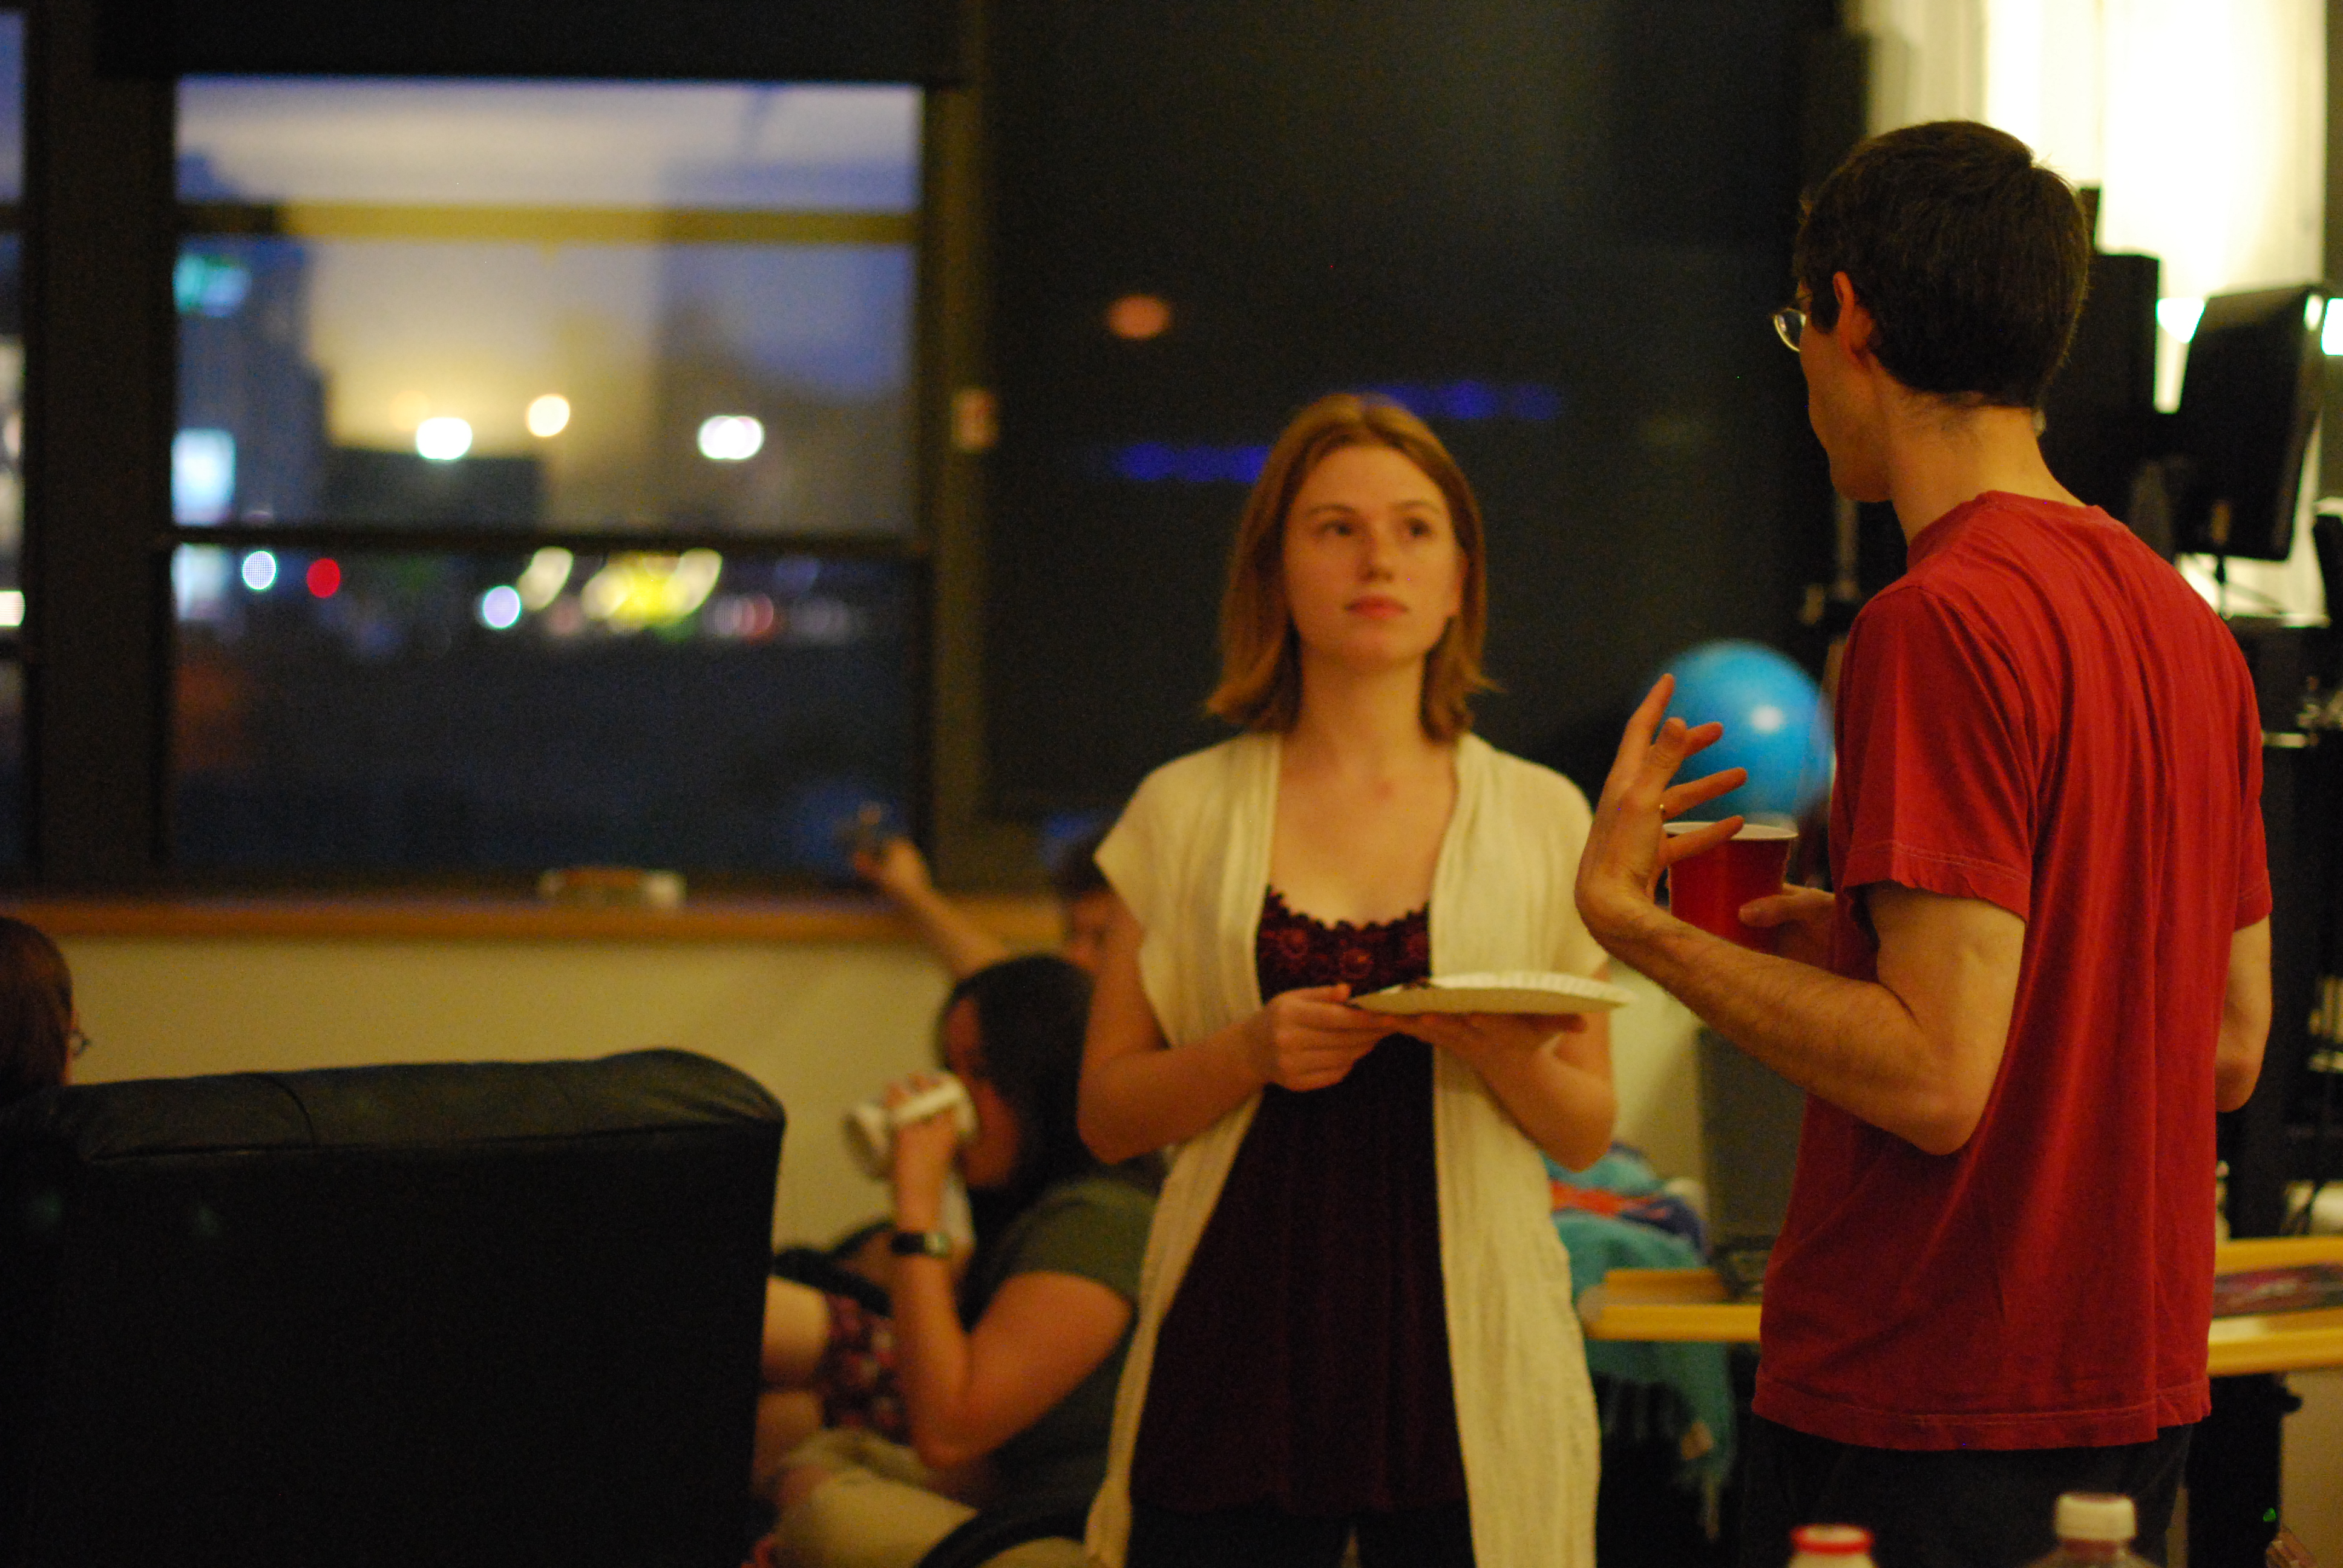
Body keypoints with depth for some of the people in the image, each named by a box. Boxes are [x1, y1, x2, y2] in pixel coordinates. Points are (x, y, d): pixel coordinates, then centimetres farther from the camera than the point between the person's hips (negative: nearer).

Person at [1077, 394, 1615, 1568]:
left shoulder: (1539, 820, 8)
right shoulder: (1187, 813, 7)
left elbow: (1588, 1133, 10)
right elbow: (1107, 1112, 7)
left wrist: (1502, 1056, -11)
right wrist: (1254, 1052, -11)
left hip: (1464, 1352, 0)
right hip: (1237, 1356, 0)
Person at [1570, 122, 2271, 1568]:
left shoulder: (1942, 623, -17)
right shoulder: (2185, 620, 10)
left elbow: (1935, 1079, -21)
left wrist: (1630, 917, -12)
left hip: (1923, 1418, -8)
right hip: (2141, 1393, 8)